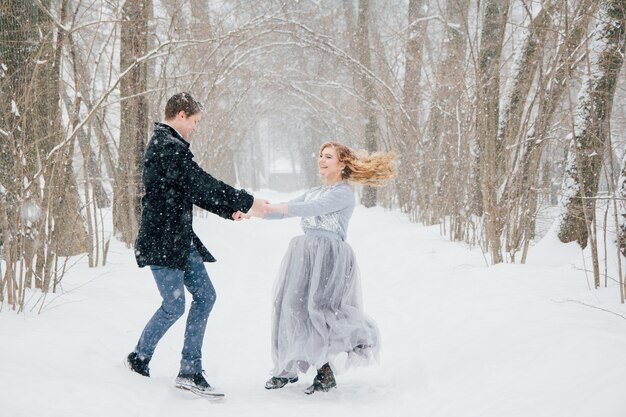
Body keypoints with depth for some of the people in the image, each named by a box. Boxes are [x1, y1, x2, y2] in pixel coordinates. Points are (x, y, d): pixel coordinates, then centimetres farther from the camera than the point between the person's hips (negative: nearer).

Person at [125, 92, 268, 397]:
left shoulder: (167, 145, 17)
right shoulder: (168, 148, -17)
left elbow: (194, 190, 21)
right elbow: (203, 185, -21)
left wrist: (230, 210, 15)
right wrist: (247, 203, -15)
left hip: (180, 239, 11)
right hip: (162, 240, -10)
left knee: (205, 296, 7)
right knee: (174, 306, -2)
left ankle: (190, 371, 10)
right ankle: (139, 358, 19)